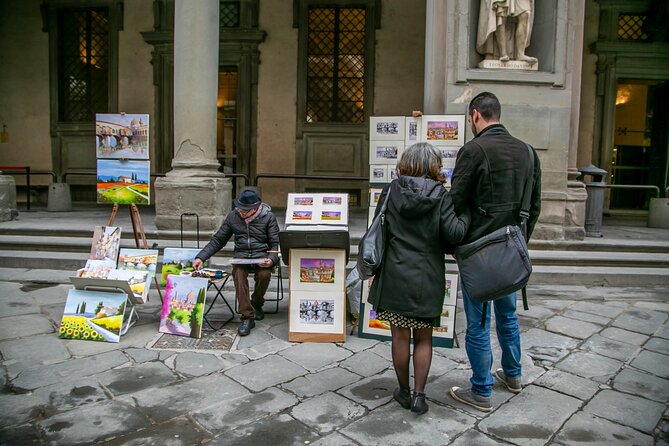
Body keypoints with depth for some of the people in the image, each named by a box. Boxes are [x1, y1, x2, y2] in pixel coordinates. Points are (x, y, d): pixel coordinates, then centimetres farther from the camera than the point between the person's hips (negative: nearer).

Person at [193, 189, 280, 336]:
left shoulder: (268, 217, -2)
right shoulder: (233, 217, 7)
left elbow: (275, 244, 0)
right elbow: (217, 240, 12)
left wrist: (271, 259, -21)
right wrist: (201, 257, 1)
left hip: (262, 256, -2)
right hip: (241, 256, 2)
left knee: (264, 274, -34)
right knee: (238, 273, -32)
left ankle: (256, 304, -1)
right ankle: (247, 316, -26)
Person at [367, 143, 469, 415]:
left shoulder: (390, 191, -1)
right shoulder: (439, 194, -7)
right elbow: (453, 233, -14)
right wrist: (467, 215, 2)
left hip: (394, 274, 1)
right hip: (427, 277, -1)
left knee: (400, 335, 12)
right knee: (423, 337, 15)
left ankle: (404, 391, 26)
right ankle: (418, 394, 15)